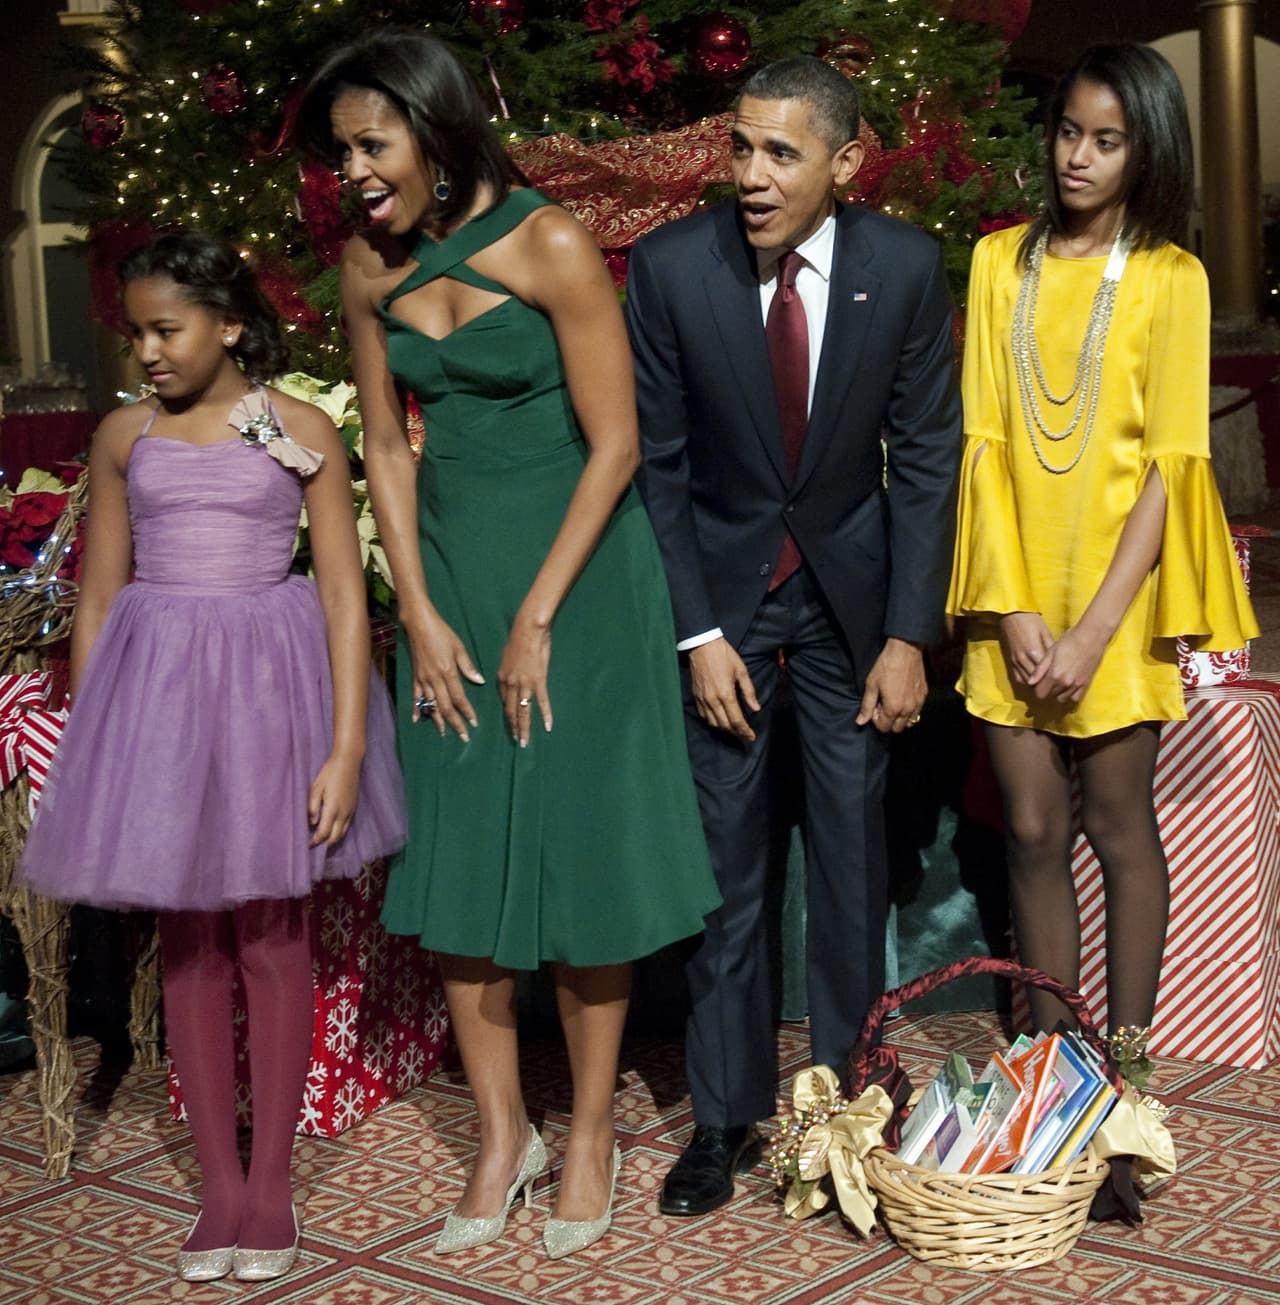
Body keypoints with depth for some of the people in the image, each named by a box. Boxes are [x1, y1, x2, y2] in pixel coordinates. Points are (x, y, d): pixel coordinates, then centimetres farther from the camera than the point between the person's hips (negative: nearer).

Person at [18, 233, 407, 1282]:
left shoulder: (300, 432, -2)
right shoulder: (123, 436, 6)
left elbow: (345, 595, -4)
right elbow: (99, 596, 9)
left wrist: (346, 748, -11)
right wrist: (90, 741, 5)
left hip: (270, 684, -2)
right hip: (155, 688, 3)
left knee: (273, 939, 4)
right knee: (189, 943, 7)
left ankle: (270, 1187, 16)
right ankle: (220, 1190, 17)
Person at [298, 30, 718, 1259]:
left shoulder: (551, 246, -14)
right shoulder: (369, 266, 1)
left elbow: (614, 446, -13)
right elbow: (385, 444, 7)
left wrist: (536, 620, -13)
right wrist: (421, 617, -1)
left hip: (574, 561, -5)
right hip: (448, 566, 5)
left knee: (575, 840, 1)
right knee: (456, 845, 5)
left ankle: (592, 1132, 16)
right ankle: (500, 1130, 19)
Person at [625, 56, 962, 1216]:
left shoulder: (905, 266, -10)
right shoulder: (670, 265, -12)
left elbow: (926, 456, -4)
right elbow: (656, 461, -6)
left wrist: (908, 636, -8)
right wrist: (697, 631, -10)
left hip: (849, 587, 1)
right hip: (720, 586, 0)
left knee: (851, 850, 7)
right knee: (723, 856, 3)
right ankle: (726, 1112, 16)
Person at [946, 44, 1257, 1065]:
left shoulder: (1170, 279, -2)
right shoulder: (1001, 261, 6)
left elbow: (1171, 465, -7)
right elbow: (982, 437, 1)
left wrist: (1094, 630, -14)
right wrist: (1013, 609, -8)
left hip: (1118, 593, -2)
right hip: (1016, 598, 2)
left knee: (1118, 823, 5)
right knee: (1032, 828, 5)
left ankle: (1128, 1051, 16)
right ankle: (1048, 1050, 17)